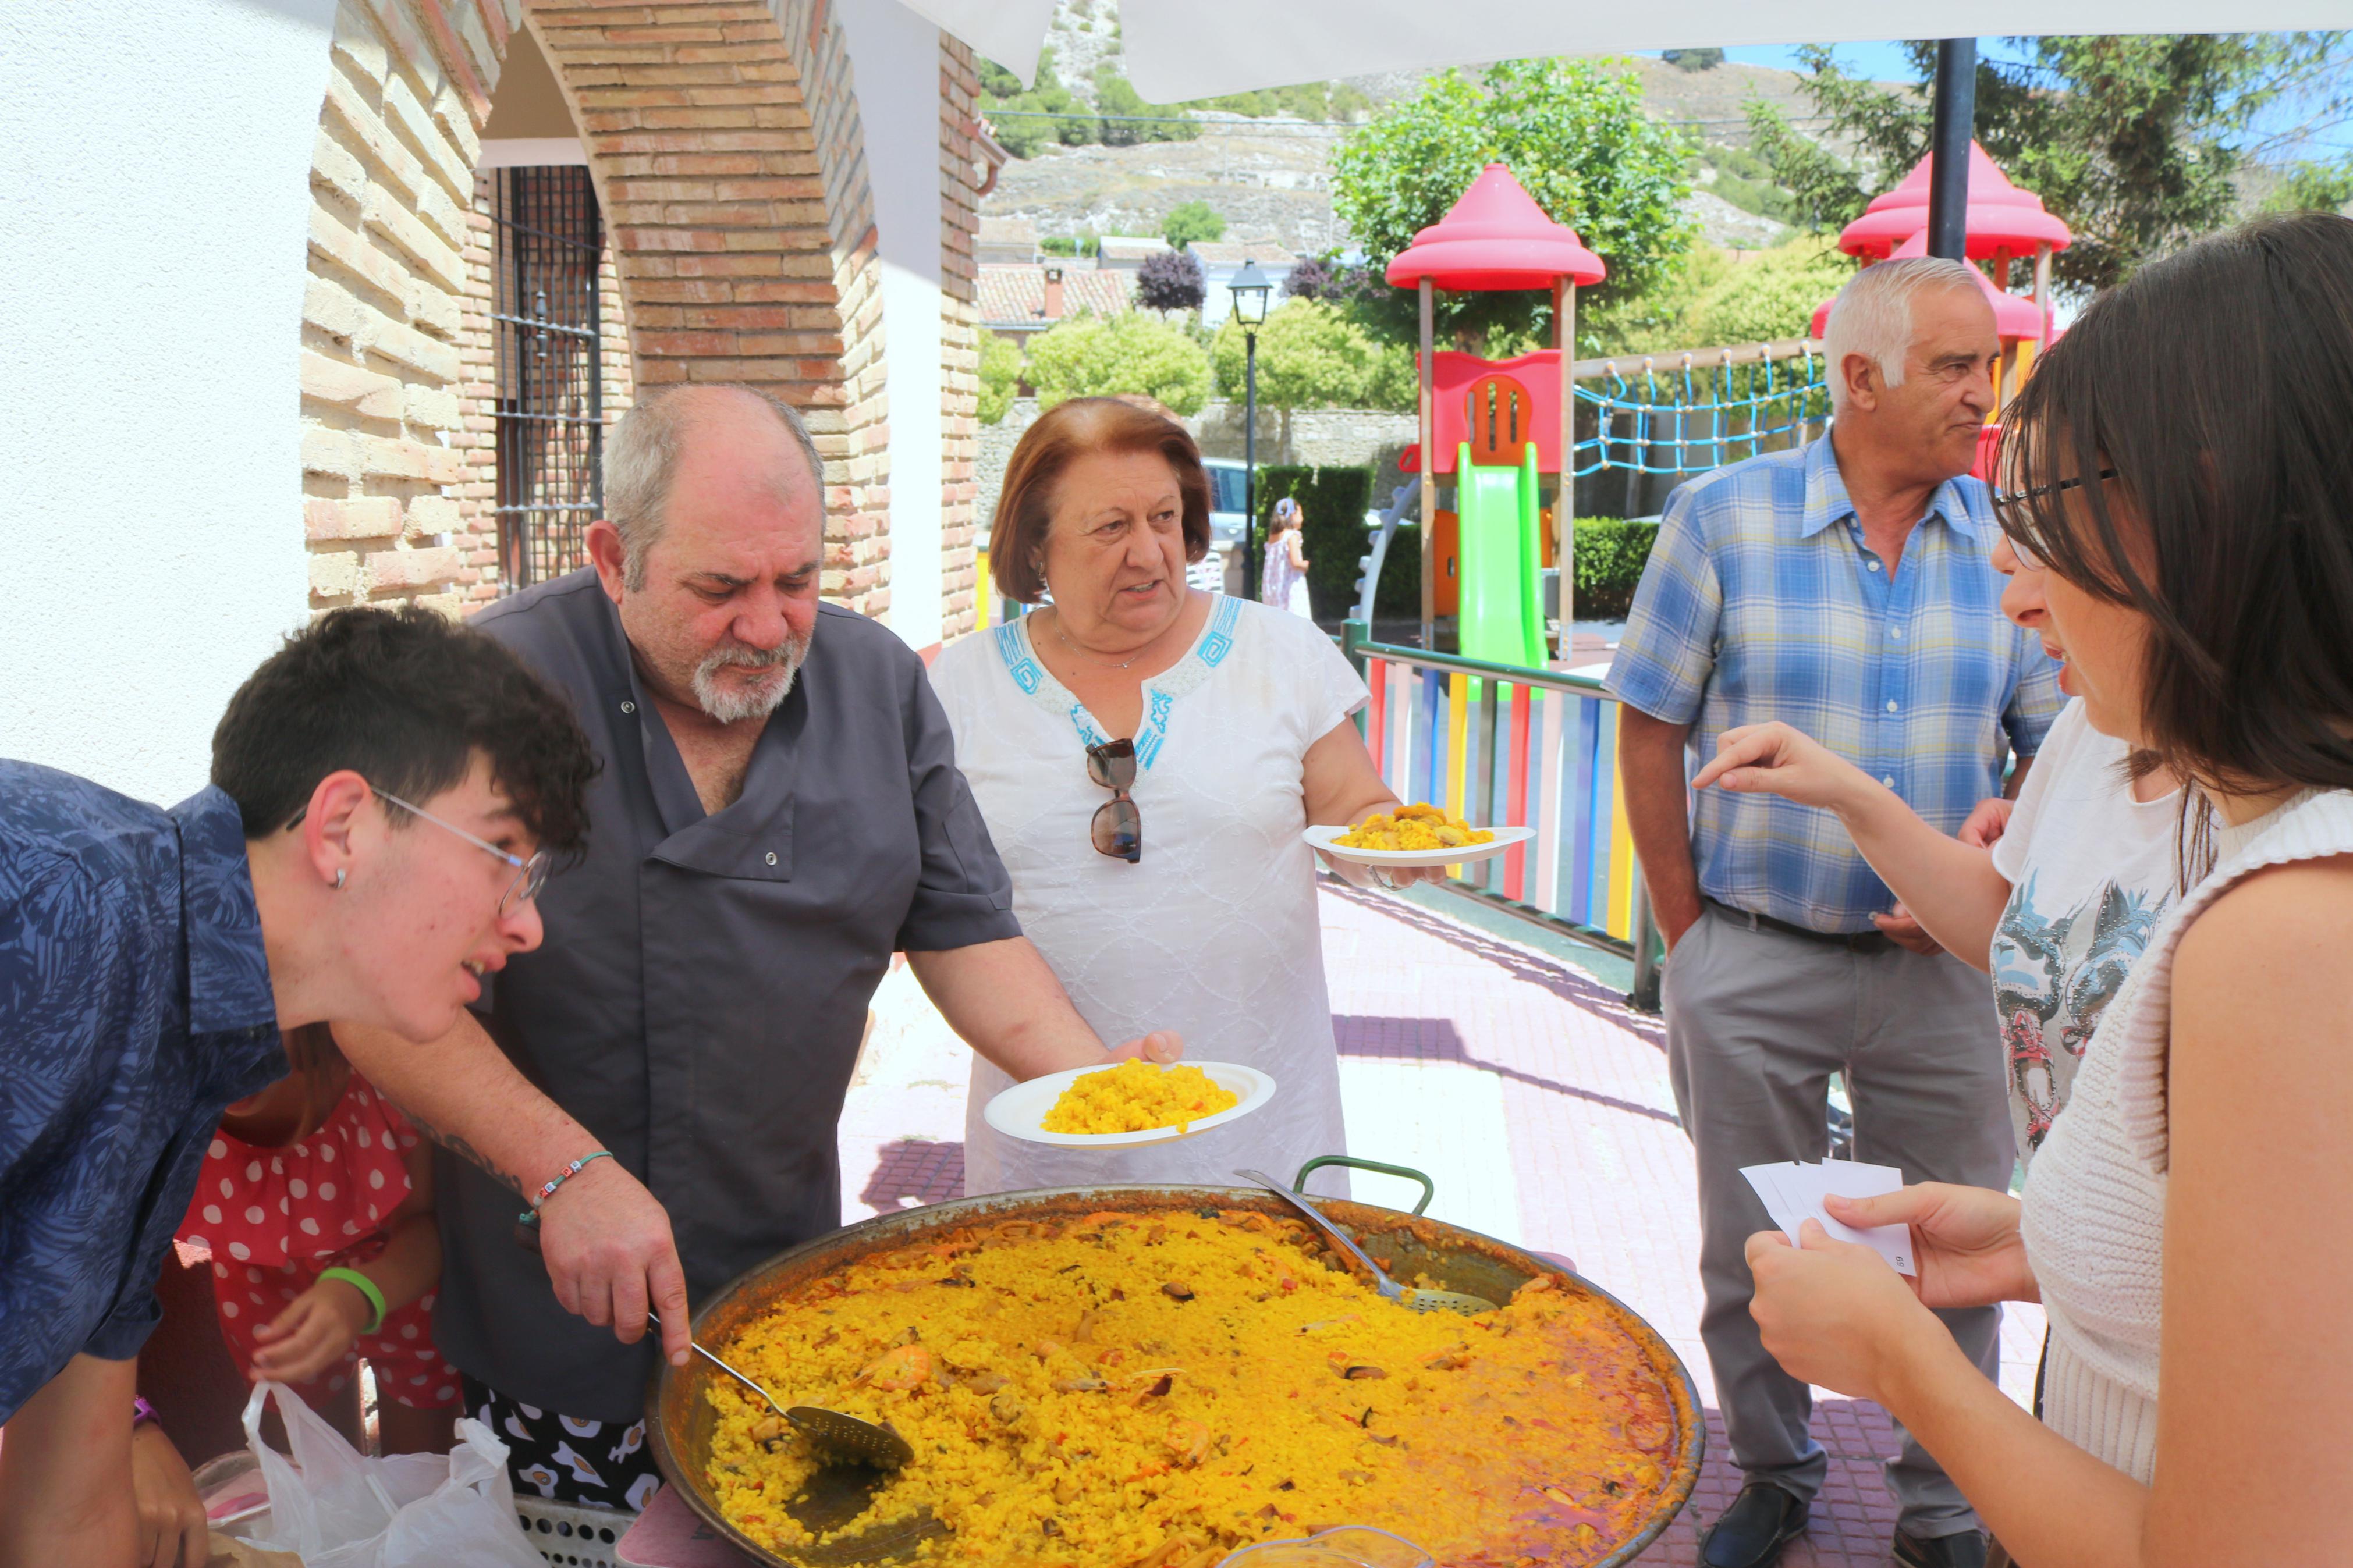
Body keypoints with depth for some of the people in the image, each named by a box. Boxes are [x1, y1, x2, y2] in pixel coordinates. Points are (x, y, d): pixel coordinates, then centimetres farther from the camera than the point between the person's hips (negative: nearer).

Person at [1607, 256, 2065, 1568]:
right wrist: (1689, 935, -3)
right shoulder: (1723, 517, -6)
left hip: (1936, 969, 2)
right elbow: (1651, 732, -2)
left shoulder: (2011, 543, 0)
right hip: (1753, 964, -1)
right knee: (1752, 1254, 13)